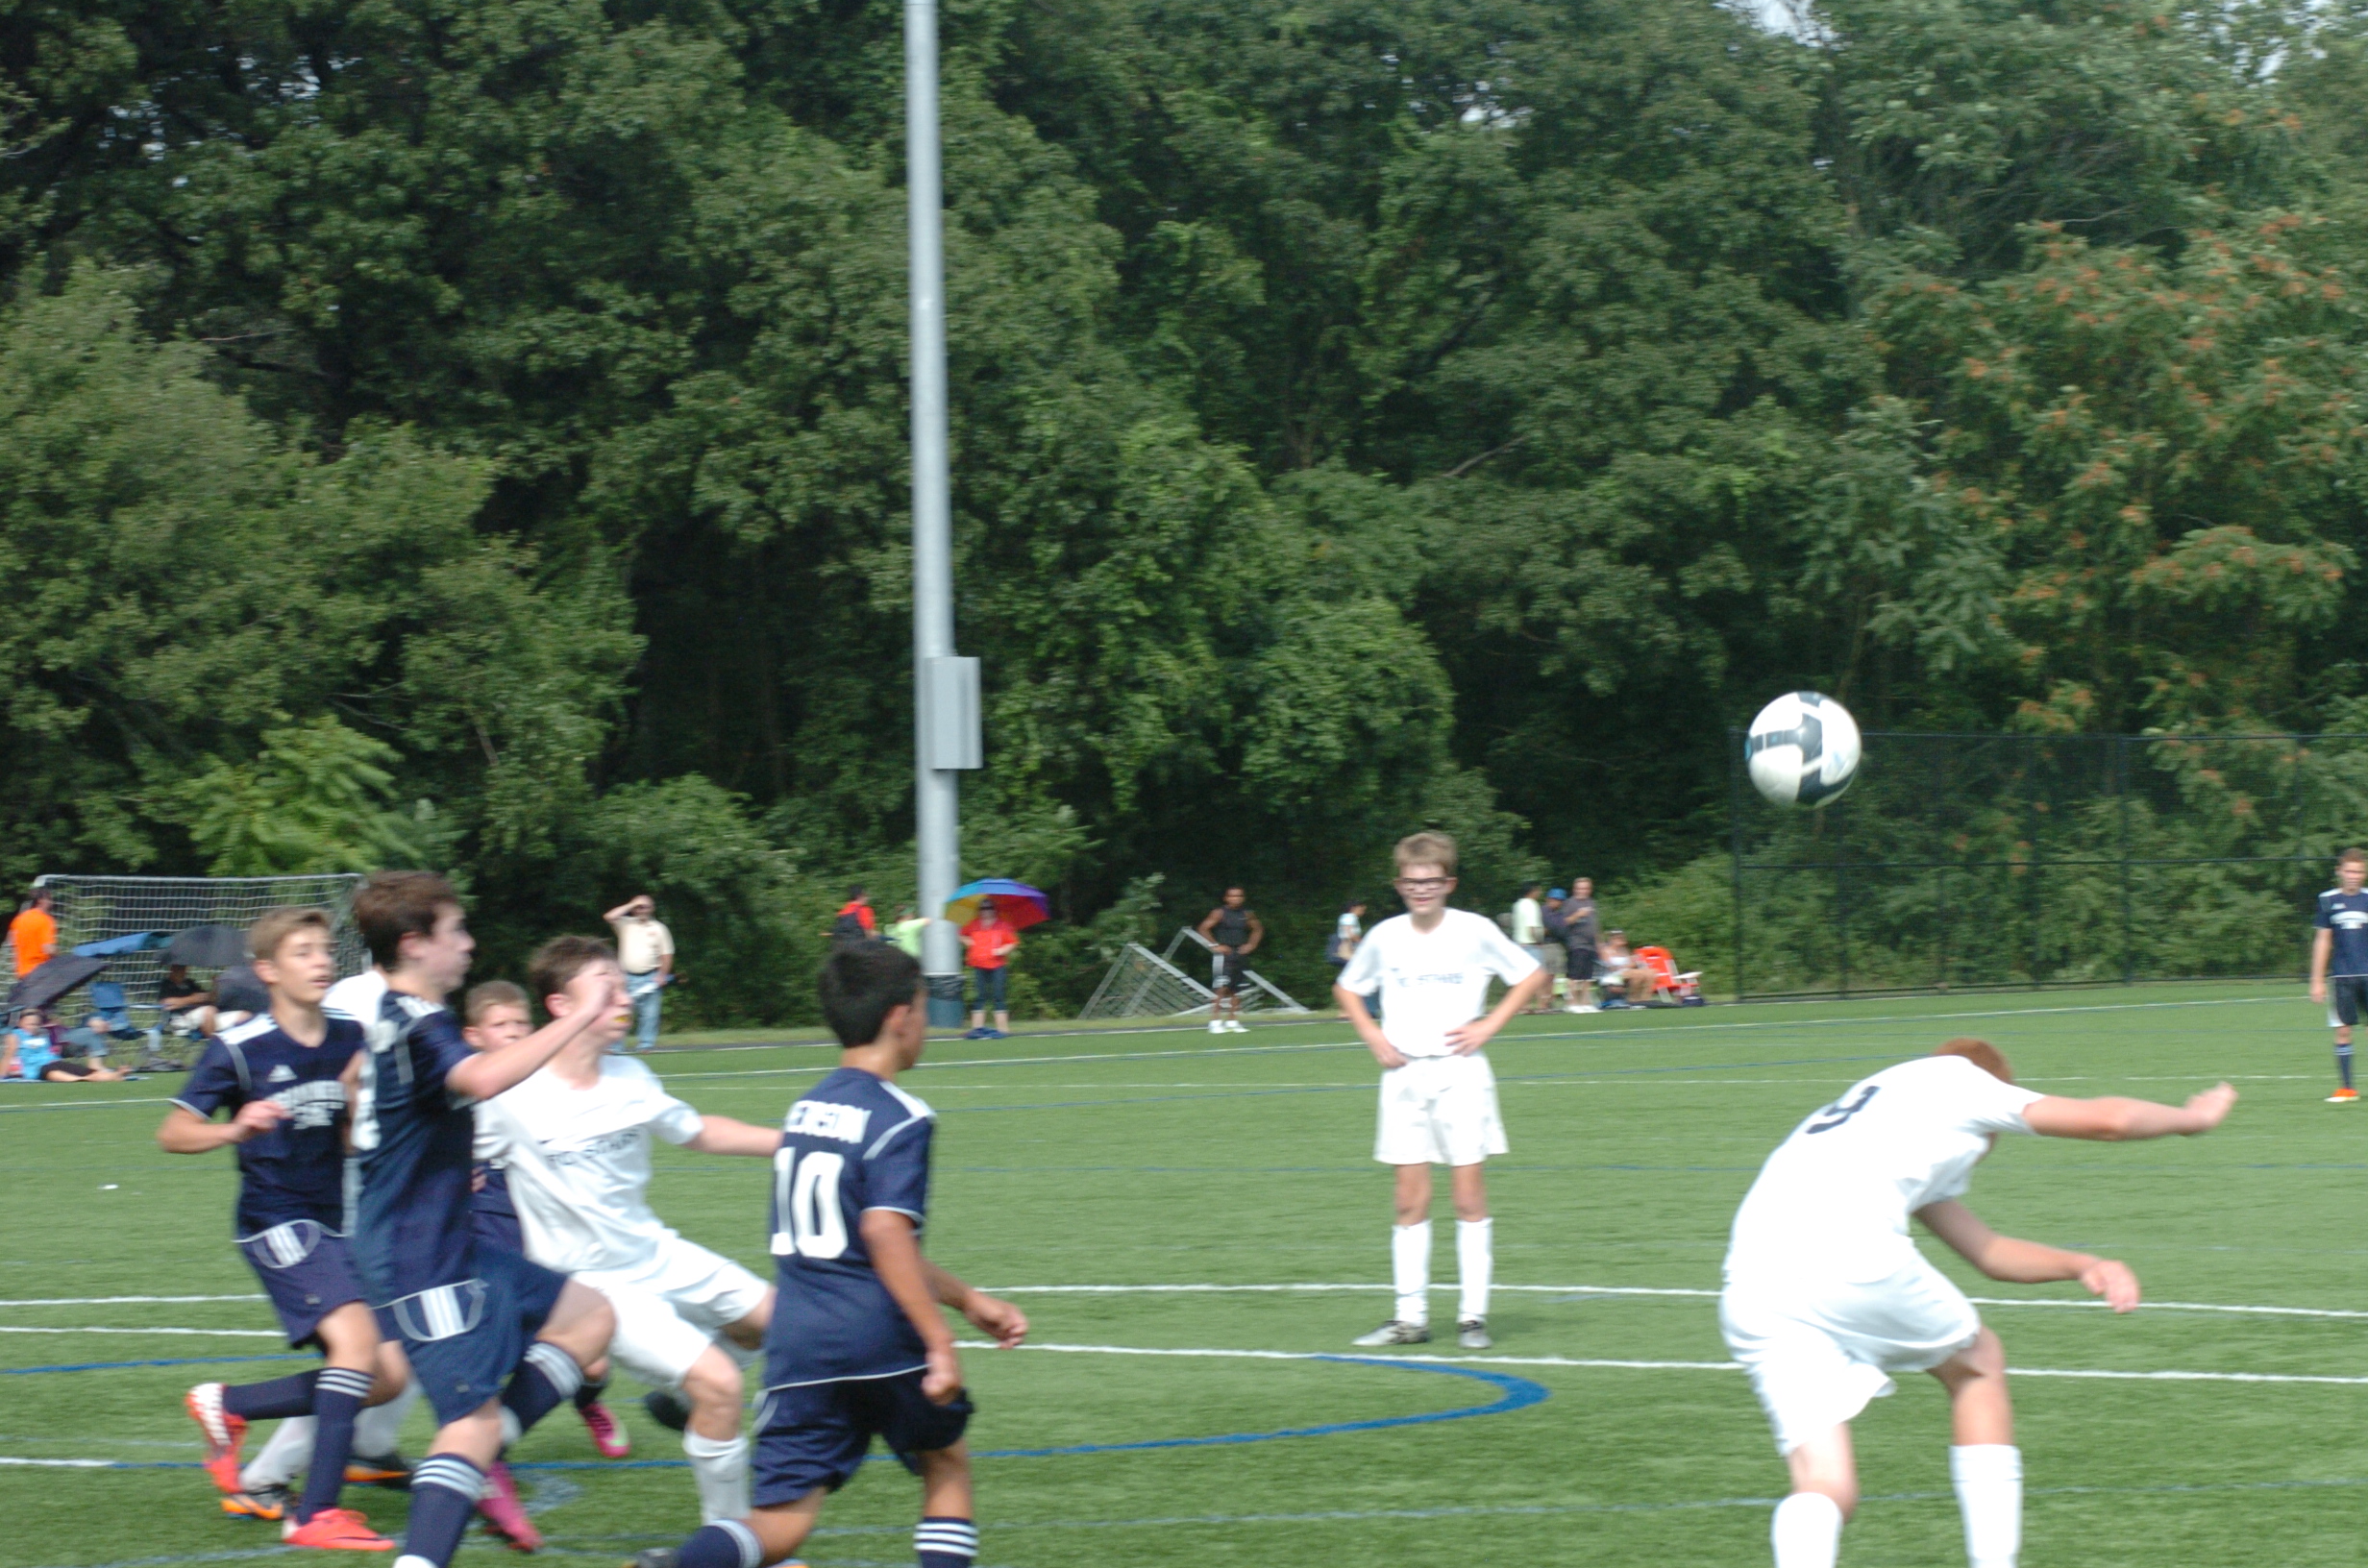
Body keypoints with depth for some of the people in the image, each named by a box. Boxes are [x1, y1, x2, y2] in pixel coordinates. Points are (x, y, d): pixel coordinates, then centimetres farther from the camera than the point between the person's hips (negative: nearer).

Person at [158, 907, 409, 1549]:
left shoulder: (351, 1040, 5)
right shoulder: (239, 1049, -10)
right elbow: (172, 1133, -9)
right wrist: (234, 1129, -27)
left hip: (334, 1224, 7)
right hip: (275, 1223, -7)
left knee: (384, 1377, 1)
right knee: (355, 1335, -26)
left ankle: (227, 1404, 20)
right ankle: (314, 1514, -24)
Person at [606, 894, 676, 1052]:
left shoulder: (658, 928, 7)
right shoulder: (626, 924, 8)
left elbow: (667, 954, 7)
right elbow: (609, 917, -9)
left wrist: (662, 975, -5)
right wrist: (631, 905, -5)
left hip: (651, 978, 0)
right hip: (628, 977, 0)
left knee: (649, 1014, -2)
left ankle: (646, 1044, 4)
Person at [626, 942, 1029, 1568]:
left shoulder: (806, 1109, 19)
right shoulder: (898, 1118, -7)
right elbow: (886, 1234, -21)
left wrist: (967, 1299, 33)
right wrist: (939, 1340, -20)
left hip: (797, 1345, 5)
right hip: (880, 1341, -5)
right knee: (946, 1463, 21)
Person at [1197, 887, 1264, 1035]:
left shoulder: (1247, 914, 10)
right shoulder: (1220, 913, -6)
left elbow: (1258, 929, 24)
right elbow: (1204, 928, -9)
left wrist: (1251, 945, 11)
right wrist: (1215, 945, -14)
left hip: (1239, 954, 6)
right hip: (1223, 954, -6)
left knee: (1235, 991, 7)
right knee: (1221, 988, -14)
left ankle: (1232, 1022, 14)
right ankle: (1215, 1022, -14)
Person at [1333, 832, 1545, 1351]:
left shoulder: (1475, 932, -4)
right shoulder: (1385, 937, 3)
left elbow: (1533, 977, 5)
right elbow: (1346, 989, 19)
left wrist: (1488, 1026, -5)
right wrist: (1373, 1037, 3)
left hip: (1459, 1071, -2)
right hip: (1404, 1075, 2)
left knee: (1469, 1197, -3)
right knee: (1411, 1200, 3)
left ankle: (1473, 1315, 1)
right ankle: (1410, 1315, 6)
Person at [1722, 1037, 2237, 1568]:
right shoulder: (1955, 1077, 20)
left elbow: (1988, 1250, 41)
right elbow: (2108, 1120, 22)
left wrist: (2081, 1264, 30)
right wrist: (2191, 1117, 41)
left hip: (1748, 1295, 6)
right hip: (1850, 1257, -6)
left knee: (1825, 1486, 3)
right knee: (1979, 1364, 22)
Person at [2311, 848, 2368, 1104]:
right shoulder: (2328, 900, 4)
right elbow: (2322, 942, 8)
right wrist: (2317, 980, 5)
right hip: (2341, 976, 0)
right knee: (2343, 1031, -1)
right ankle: (2346, 1089, 5)